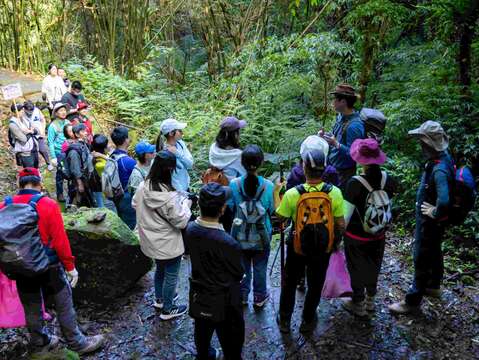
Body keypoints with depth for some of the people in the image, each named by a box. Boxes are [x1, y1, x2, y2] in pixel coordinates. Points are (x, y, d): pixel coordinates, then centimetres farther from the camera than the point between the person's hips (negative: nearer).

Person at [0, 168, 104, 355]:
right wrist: (70, 266, -7)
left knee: (32, 308, 20)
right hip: (49, 266, -4)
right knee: (64, 305, 11)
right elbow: (60, 240, -17)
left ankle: (39, 343, 38)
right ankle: (77, 343, 23)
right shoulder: (48, 205, -17)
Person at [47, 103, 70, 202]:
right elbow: (50, 143, -6)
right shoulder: (53, 126, -7)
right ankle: (59, 194, 19)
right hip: (59, 153, -3)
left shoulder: (68, 123, 5)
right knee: (60, 174, 5)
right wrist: (53, 157, -10)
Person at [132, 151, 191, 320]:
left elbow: (135, 205, 8)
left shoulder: (142, 187, -12)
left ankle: (160, 299, 50)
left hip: (151, 241, 7)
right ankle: (167, 309, 31)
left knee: (160, 269, 30)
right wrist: (185, 203, -10)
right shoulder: (169, 197, -32)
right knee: (171, 276, 15)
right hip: (168, 244, -7)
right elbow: (181, 222, -23)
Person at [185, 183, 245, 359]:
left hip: (198, 295, 6)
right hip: (223, 301, -6)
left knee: (202, 332, 30)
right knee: (231, 343, 19)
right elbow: (239, 274, -16)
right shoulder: (228, 243, -35)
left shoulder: (190, 229, -17)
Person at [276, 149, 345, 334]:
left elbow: (279, 218, -10)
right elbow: (340, 225, -12)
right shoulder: (335, 193, -20)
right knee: (315, 286, 23)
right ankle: (308, 321, 41)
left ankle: (284, 320, 38)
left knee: (289, 283, 22)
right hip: (323, 248, 1)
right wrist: (336, 241, 9)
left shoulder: (292, 194, -24)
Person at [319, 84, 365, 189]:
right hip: (331, 166, 8)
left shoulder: (354, 125, -27)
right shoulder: (341, 116, 1)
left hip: (343, 173, -8)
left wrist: (336, 144, -37)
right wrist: (325, 136, -1)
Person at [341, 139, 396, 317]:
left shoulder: (355, 183, -28)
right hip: (378, 236, 4)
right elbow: (389, 207, -1)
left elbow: (346, 214, -21)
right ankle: (370, 300, 44)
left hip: (356, 237, -4)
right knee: (373, 267, 24)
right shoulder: (388, 179, -14)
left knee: (357, 269, 16)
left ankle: (358, 305, 34)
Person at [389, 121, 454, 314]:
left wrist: (435, 213, -26)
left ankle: (412, 301, 16)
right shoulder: (443, 157, -2)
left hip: (430, 221, -10)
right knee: (434, 252, 26)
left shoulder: (439, 169, -33)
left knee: (422, 259, 3)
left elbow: (444, 200, -45)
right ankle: (433, 286, 47)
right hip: (428, 219, 10)